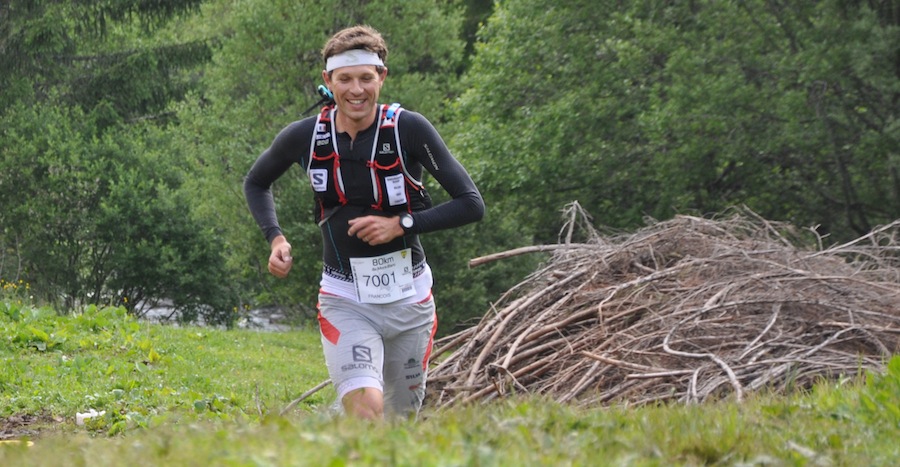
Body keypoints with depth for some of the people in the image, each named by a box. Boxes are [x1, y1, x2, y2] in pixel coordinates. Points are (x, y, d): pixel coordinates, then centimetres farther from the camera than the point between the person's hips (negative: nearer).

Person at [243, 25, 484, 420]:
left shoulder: (409, 129, -12)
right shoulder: (305, 137, -7)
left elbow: (471, 204, -10)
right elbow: (255, 183, 14)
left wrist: (401, 224, -20)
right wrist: (275, 238, -2)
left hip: (408, 298, 1)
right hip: (344, 298, 0)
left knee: (400, 421, 13)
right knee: (365, 408, -24)